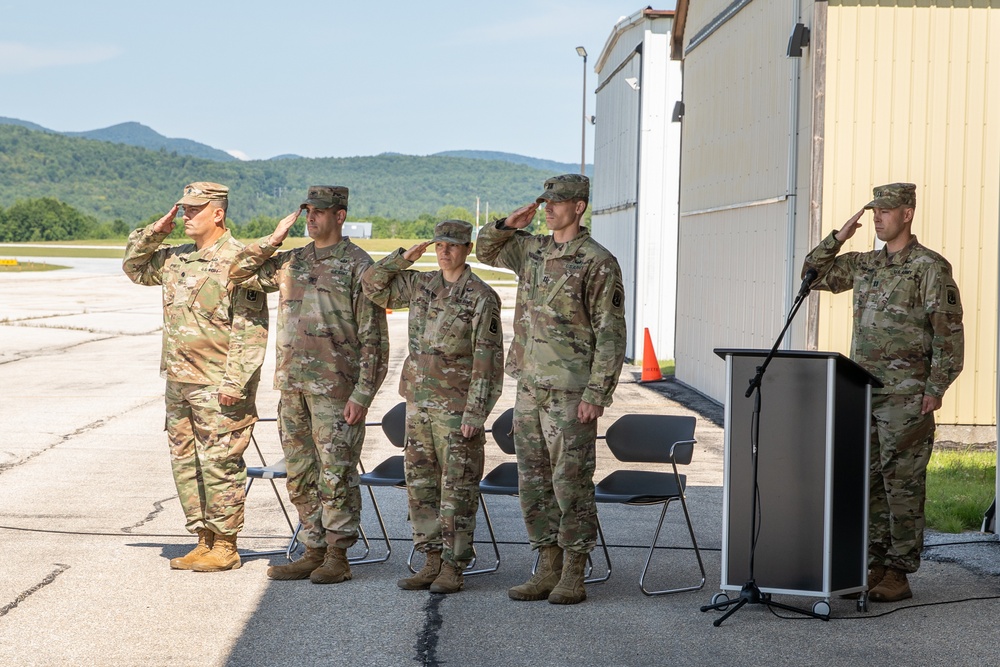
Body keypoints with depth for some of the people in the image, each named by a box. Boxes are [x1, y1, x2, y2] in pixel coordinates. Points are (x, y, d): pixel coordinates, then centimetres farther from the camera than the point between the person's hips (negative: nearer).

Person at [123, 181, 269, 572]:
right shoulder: (176, 259, 12)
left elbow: (251, 328, -15)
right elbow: (134, 268, 28)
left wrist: (234, 382, -20)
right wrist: (153, 233, 11)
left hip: (218, 388, -8)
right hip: (179, 382, 8)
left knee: (219, 464, -3)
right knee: (185, 462, 12)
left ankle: (225, 547, 7)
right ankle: (204, 540, 21)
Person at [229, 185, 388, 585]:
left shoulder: (358, 266, -6)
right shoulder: (292, 262, 13)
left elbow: (372, 337, -9)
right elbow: (240, 275, 16)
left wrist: (362, 394, -14)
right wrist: (274, 240, 4)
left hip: (335, 387, -7)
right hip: (293, 385, 7)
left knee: (336, 474, -2)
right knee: (300, 476, 10)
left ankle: (338, 556, 5)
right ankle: (313, 551, 19)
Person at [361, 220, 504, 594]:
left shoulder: (482, 297, -8)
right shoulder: (420, 286, 10)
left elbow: (488, 362, -11)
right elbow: (372, 285, 19)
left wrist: (475, 414, -16)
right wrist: (404, 257, 7)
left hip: (457, 407, -6)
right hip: (418, 403, 6)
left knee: (457, 489, -1)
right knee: (421, 485, 9)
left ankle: (453, 568, 4)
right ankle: (432, 562, 17)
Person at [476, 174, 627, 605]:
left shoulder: (598, 263, -10)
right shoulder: (532, 250, 11)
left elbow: (610, 335, -12)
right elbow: (486, 251, 29)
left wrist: (597, 394, -17)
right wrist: (508, 225, 8)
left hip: (571, 392, -7)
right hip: (529, 388, 7)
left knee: (571, 484, -2)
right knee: (534, 482, 10)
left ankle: (574, 576, 5)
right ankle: (547, 569, 18)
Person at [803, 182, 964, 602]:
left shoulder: (930, 267, -7)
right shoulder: (865, 264, 13)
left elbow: (949, 332, -10)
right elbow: (814, 275, 21)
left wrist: (935, 389, -15)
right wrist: (838, 237, 7)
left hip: (906, 395, -7)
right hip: (863, 391, 7)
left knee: (902, 482, -3)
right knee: (867, 481, 9)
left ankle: (898, 575, 1)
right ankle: (874, 566, 16)